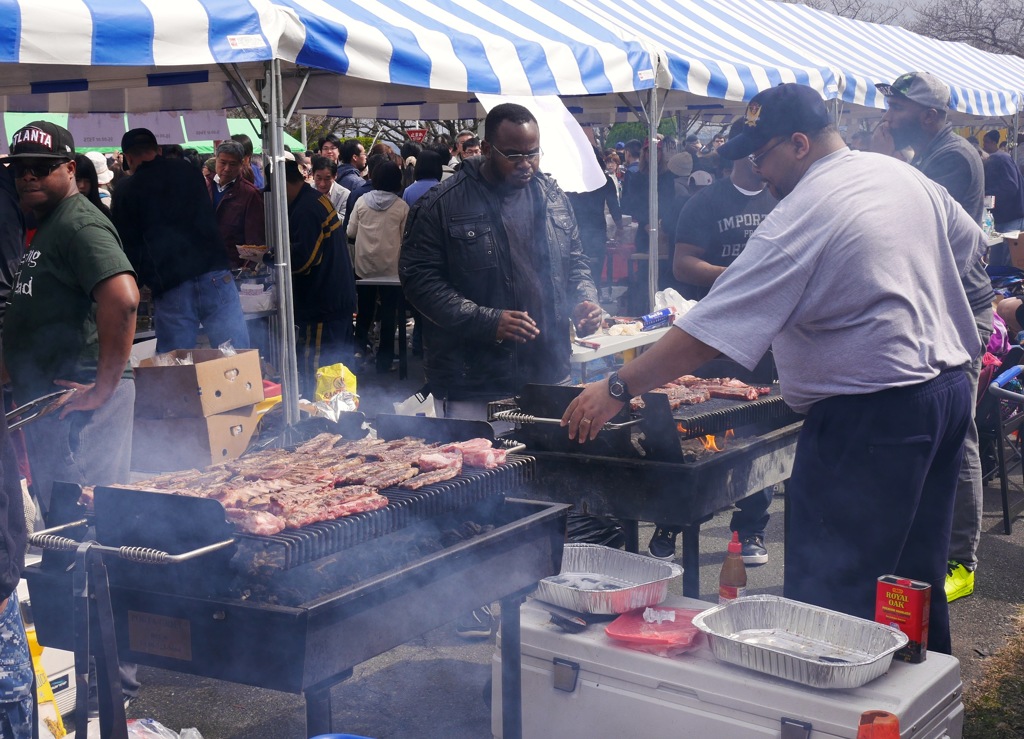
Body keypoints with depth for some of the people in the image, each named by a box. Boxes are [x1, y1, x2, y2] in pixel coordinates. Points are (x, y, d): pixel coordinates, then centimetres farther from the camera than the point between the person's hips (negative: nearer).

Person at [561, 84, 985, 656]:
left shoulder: (801, 217, -18)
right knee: (916, 575, 21)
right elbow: (970, 246, 23)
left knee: (830, 592, -3)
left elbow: (709, 333, -21)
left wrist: (617, 389, -16)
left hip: (872, 411, -9)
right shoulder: (903, 175, 7)